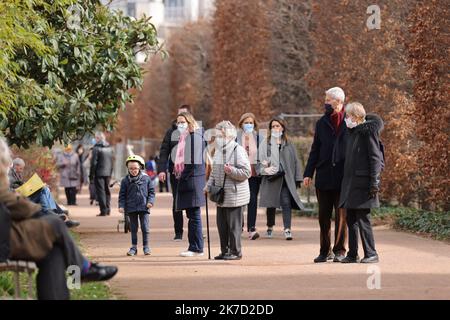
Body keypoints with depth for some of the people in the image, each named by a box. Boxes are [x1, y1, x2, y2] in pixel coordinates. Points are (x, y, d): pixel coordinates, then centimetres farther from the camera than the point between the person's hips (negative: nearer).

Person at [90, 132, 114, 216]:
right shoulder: (109, 148, 9)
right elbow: (112, 161, 13)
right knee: (107, 191, 15)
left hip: (99, 173, -6)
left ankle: (103, 211, -7)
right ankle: (108, 210, 18)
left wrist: (91, 174, -6)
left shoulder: (96, 148, -11)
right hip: (108, 173, 6)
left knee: (100, 191, -3)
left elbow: (93, 162, -12)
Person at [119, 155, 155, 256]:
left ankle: (146, 246, 9)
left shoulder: (146, 178, 1)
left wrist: (150, 201, -7)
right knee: (133, 228, 8)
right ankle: (134, 247, 15)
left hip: (144, 207, -1)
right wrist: (121, 206, -5)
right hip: (131, 208, 1)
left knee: (145, 227, -1)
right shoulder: (125, 180, 2)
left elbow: (151, 191, 7)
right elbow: (122, 195, 5)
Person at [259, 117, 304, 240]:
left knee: (286, 203, -12)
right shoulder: (266, 144, 6)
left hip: (286, 178, 0)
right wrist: (265, 169, -20)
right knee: (271, 204, 12)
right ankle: (270, 228, 29)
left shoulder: (288, 144, 10)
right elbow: (262, 159, 0)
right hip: (271, 179, 0)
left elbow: (295, 161, 12)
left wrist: (297, 179, 9)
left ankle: (287, 229, -17)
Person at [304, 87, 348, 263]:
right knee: (324, 215, 6)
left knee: (341, 215, 2)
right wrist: (308, 173, 4)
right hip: (324, 176, 3)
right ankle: (325, 250, 13)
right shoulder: (322, 123, 9)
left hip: (343, 177, -3)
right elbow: (315, 150, 11)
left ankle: (340, 250, 9)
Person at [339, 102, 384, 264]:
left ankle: (371, 253, -1)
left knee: (363, 219, -7)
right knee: (351, 219, 10)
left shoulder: (368, 131, -10)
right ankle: (352, 254, 15)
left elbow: (375, 158, -14)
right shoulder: (353, 132, 16)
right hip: (350, 181, 9)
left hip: (363, 182, -9)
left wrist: (374, 182, -18)